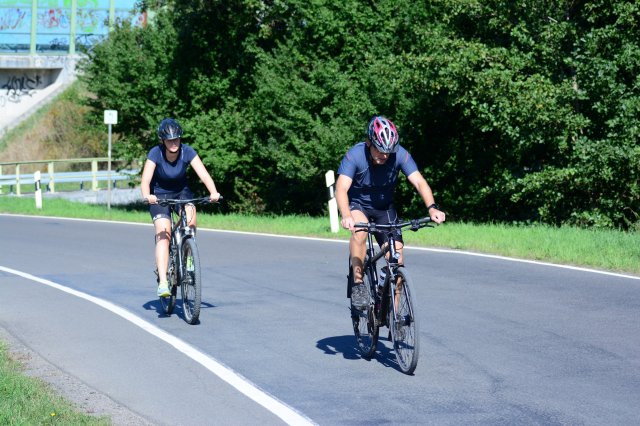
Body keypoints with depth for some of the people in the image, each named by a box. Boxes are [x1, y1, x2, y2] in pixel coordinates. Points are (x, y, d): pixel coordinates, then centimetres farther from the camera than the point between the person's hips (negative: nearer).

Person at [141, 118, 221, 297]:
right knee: (163, 235, -19)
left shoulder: (187, 151, -20)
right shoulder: (155, 153, -24)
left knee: (190, 218, -29)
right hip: (159, 195, -2)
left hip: (181, 192, 2)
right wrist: (147, 196, -55)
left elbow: (204, 174, -28)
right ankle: (162, 282, -22)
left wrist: (213, 192, -47)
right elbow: (145, 180, -33)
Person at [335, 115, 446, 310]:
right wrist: (346, 216, -58)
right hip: (357, 205, -3)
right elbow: (341, 187, -39)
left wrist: (432, 207, -48)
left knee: (397, 257, -10)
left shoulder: (400, 154, -22)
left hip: (384, 208, 3)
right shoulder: (355, 155, -29)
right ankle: (358, 284, -24)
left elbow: (419, 181, -30)